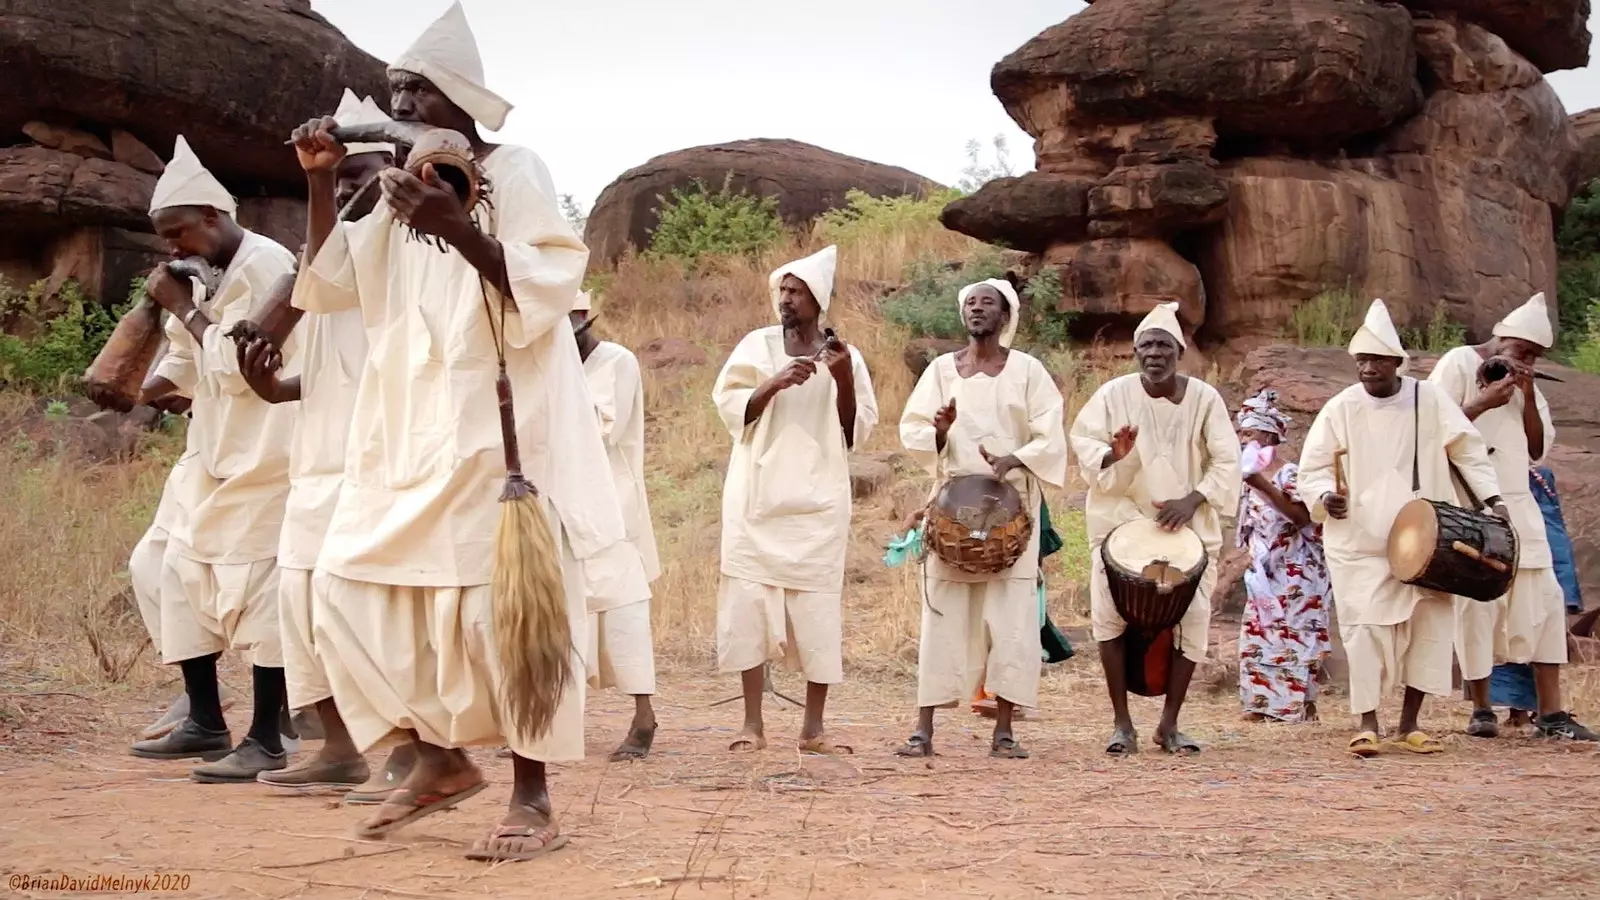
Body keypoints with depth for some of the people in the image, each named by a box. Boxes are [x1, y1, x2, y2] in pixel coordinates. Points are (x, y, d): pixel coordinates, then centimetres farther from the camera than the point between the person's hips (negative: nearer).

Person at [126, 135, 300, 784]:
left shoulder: (265, 265, -14)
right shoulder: (213, 276, 14)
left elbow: (237, 366, -20)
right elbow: (187, 366, 19)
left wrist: (184, 307, -11)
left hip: (259, 458, -10)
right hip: (213, 457, 10)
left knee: (258, 589, -8)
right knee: (185, 580, 11)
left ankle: (266, 739, -3)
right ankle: (205, 723, 21)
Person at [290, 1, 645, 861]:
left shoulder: (514, 172, -5)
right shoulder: (398, 186, 13)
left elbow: (551, 290, -16)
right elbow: (330, 287, 12)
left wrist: (460, 231, -29)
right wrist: (319, 184, 1)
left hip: (500, 425, -7)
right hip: (409, 433, 7)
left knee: (500, 603, -8)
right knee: (350, 589, 4)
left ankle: (533, 799, 0)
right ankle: (440, 757, 17)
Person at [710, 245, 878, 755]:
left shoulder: (845, 357, 6)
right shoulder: (757, 346, 6)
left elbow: (858, 432, 2)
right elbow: (729, 407, -3)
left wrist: (844, 381, -12)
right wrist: (774, 382, -17)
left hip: (817, 502, 0)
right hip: (758, 498, 0)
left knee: (818, 609, -2)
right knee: (749, 602, -3)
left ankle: (814, 728, 4)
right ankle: (753, 724, 4)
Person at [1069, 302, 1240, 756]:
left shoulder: (1204, 398, -5)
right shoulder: (1114, 394, -6)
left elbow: (1226, 463, -3)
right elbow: (1082, 440, -2)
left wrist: (1192, 499, -17)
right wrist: (1112, 455, -23)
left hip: (1187, 526, 1)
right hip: (1122, 519, -1)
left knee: (1193, 616, -6)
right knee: (1109, 611, -14)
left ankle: (1169, 725, 10)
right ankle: (1122, 723, -1)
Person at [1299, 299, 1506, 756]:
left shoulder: (1430, 400, -2)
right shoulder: (1340, 408, -5)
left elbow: (1468, 451, 5)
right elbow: (1312, 469, 1)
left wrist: (1492, 498, -4)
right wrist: (1326, 496, -19)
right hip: (1360, 542, -2)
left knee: (1430, 623, 3)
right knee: (1367, 626, -8)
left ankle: (1410, 723, 15)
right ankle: (1367, 723, 4)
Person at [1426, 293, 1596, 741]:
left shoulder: (1526, 384, 18)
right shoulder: (1458, 363, -1)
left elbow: (1539, 448, 10)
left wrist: (1527, 396, -2)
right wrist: (1483, 402, -17)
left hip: (1518, 507, 6)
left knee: (1544, 601, 0)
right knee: (1476, 603, -6)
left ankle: (1551, 712, 2)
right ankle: (1481, 709, 5)